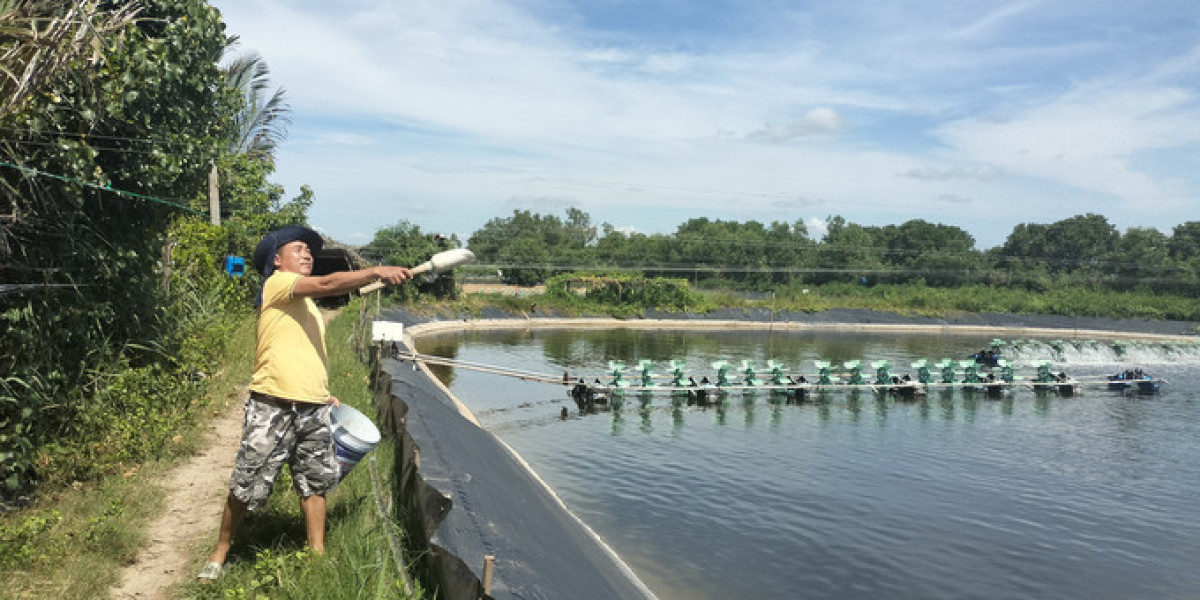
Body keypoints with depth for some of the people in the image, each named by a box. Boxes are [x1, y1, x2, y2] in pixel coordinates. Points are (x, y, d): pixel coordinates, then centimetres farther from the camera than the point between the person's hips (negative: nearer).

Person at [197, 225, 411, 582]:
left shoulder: (308, 304, 21)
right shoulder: (277, 284, -4)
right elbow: (328, 285, -22)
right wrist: (376, 272, -26)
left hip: (313, 410, 8)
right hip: (273, 407, -8)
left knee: (315, 483, 10)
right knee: (246, 489, 3)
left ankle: (318, 555, 20)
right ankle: (220, 552, 22)